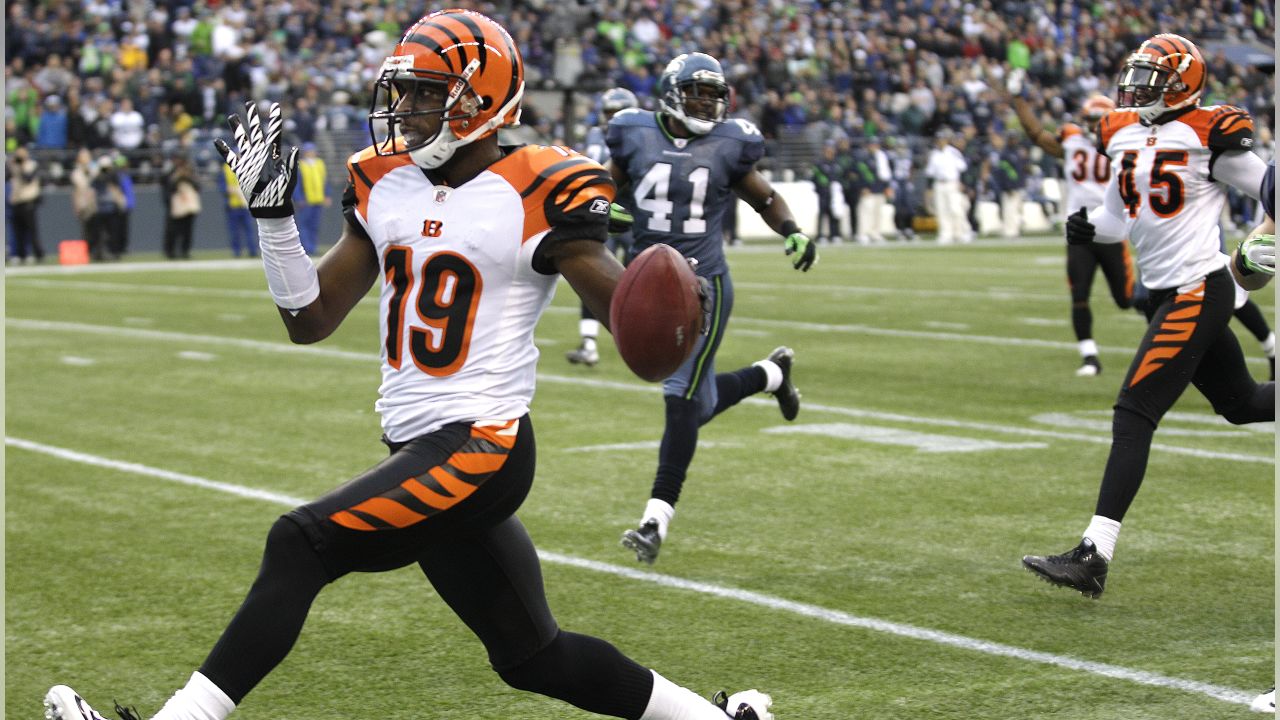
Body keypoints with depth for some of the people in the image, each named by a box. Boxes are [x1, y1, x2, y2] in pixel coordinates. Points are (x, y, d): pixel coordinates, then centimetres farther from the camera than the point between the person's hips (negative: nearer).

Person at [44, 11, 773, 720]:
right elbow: (310, 319, 13)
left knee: (301, 542, -20)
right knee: (531, 655, 16)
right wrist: (273, 211, 3)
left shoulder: (535, 196, -10)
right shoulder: (388, 185, 10)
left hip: (480, 450, -8)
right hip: (418, 450, 8)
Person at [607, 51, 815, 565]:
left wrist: (793, 233, -6)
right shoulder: (636, 137, 2)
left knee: (682, 400, -11)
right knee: (701, 403, 13)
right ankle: (772, 374, 43)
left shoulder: (727, 146, -1)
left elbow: (765, 199, 12)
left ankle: (657, 519, -7)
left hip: (703, 286, -3)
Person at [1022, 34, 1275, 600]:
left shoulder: (1207, 137, -11)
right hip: (1163, 293, 9)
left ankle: (1093, 558, -18)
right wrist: (1089, 228, -1)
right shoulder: (1124, 135, 11)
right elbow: (1121, 218, 17)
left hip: (1198, 291, -9)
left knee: (1134, 414, -15)